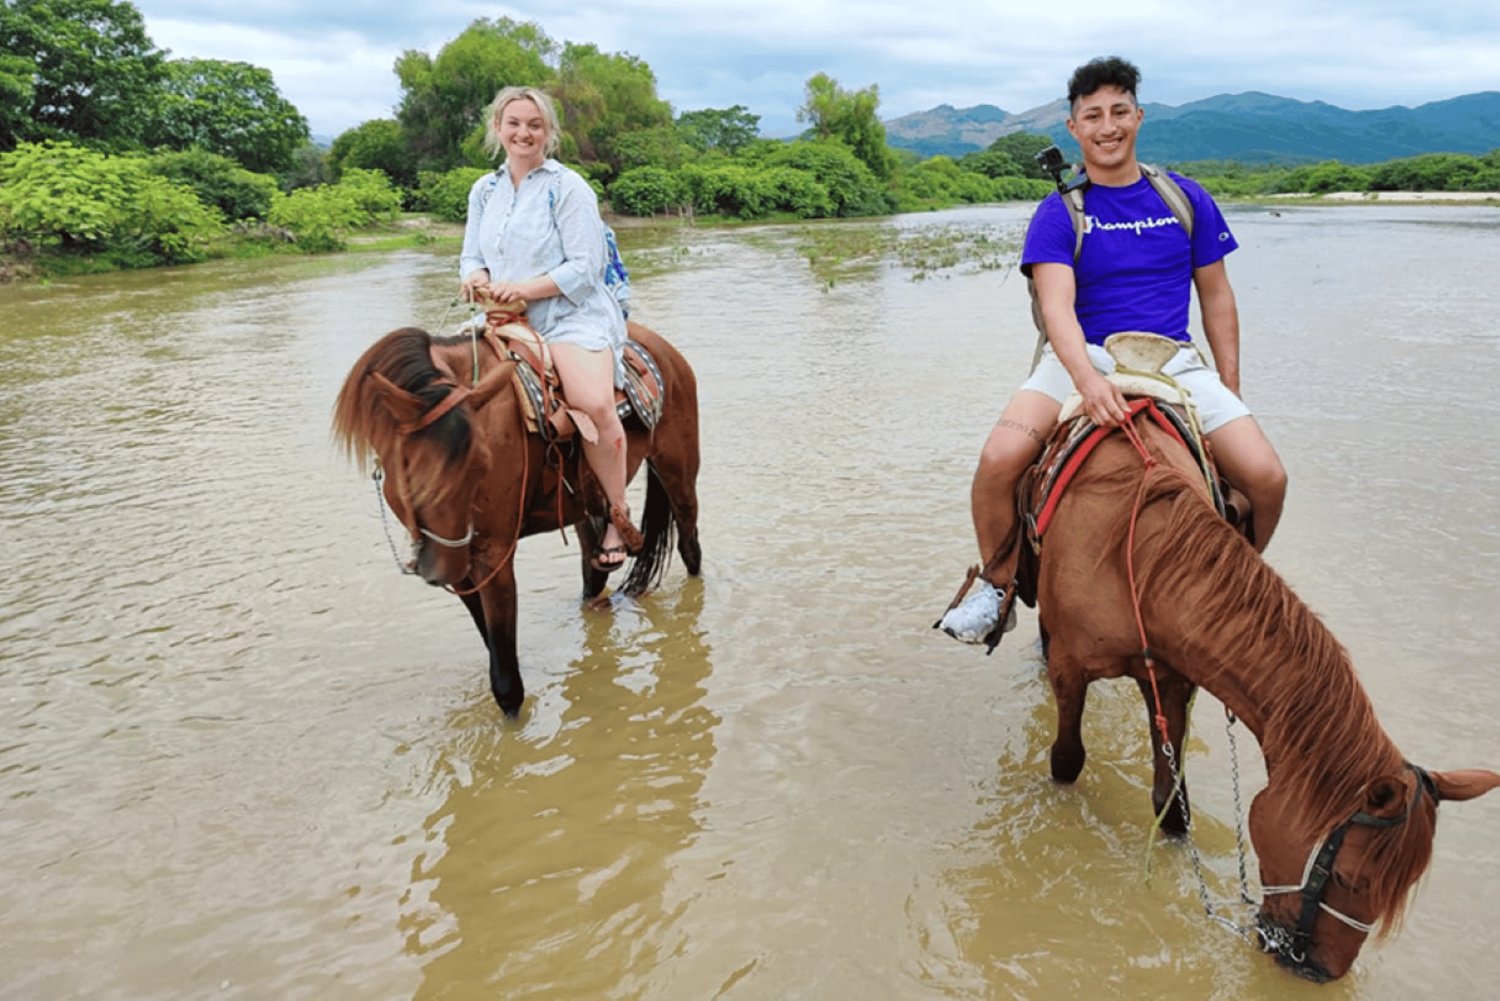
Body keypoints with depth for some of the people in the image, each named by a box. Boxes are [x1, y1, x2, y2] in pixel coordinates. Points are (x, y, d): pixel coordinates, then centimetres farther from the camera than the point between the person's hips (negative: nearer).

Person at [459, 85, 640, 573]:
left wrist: (524, 288, -20)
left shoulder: (568, 187, -2)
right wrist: (476, 278, -8)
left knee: (594, 404, -32)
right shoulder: (484, 191, 16)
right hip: (507, 320, 6)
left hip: (572, 315, -6)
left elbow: (584, 267, -10)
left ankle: (618, 519, -15)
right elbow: (472, 256, 17)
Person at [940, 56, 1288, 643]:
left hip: (1175, 361, 3)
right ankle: (994, 586, -2)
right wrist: (1088, 379, -35)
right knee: (999, 460, -28)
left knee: (1266, 478, -15)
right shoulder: (1058, 213, 0)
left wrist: (1231, 392, 10)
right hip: (1083, 359, -2)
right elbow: (1057, 305, -16)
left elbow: (1215, 296, 15)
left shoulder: (1187, 200, 9)